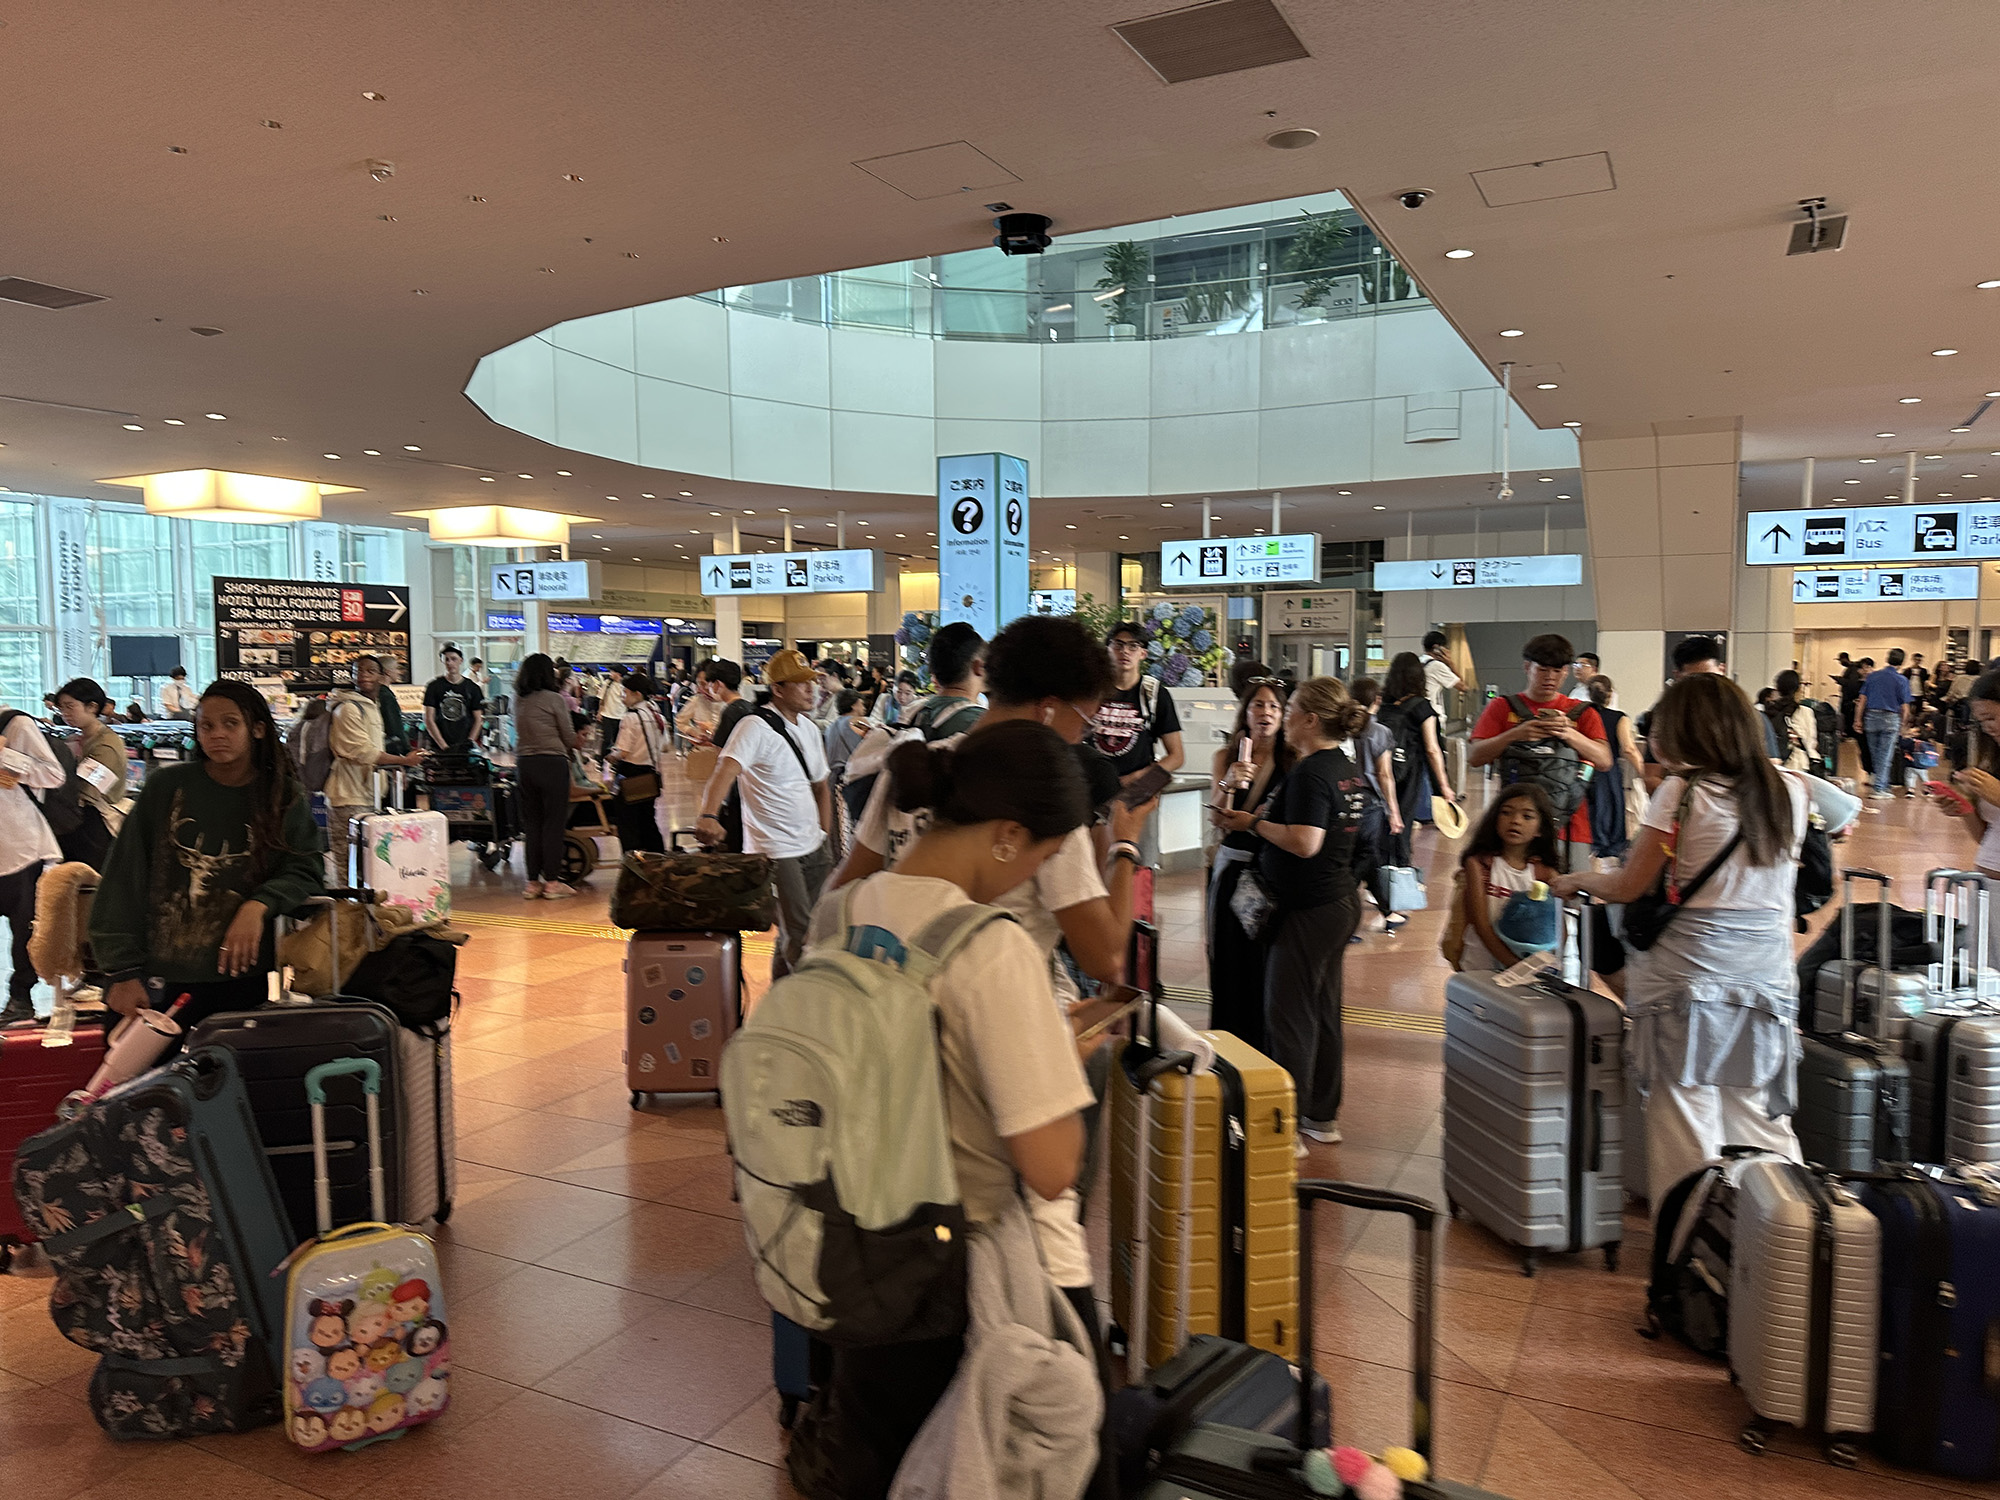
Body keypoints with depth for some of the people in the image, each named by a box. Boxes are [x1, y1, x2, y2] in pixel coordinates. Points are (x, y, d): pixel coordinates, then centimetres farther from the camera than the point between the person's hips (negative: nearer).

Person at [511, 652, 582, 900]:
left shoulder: (518, 699, 5)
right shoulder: (554, 699, -7)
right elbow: (570, 738, -1)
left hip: (523, 763, 5)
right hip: (552, 762, -5)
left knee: (531, 823, 10)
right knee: (554, 823, 1)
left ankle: (532, 882, 13)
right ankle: (552, 882, 2)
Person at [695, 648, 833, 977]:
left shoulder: (809, 729, 12)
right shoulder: (756, 726, -14)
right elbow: (726, 770, -30)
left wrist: (826, 836, 14)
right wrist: (708, 815, -47)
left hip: (812, 848, 8)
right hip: (776, 850, -8)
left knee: (791, 931, 15)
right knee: (799, 936, -12)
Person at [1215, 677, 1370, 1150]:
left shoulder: (1310, 772, -19)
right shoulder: (1347, 767, 11)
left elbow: (1304, 842, -28)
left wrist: (1254, 824, -13)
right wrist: (1255, 818, 11)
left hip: (1309, 909, -10)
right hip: (1341, 901, 10)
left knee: (1288, 1015, -3)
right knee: (1323, 1010, 17)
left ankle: (1288, 1126, 2)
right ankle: (1323, 1116, 27)